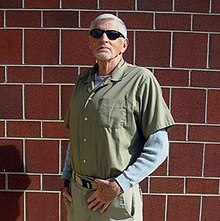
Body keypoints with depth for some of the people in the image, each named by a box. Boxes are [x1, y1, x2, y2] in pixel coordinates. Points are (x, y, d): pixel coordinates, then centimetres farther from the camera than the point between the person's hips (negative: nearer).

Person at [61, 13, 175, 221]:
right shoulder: (82, 81, 8)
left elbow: (158, 148, -12)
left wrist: (118, 185, -15)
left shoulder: (141, 80, -11)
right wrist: (66, 178, 10)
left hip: (118, 197, -5)